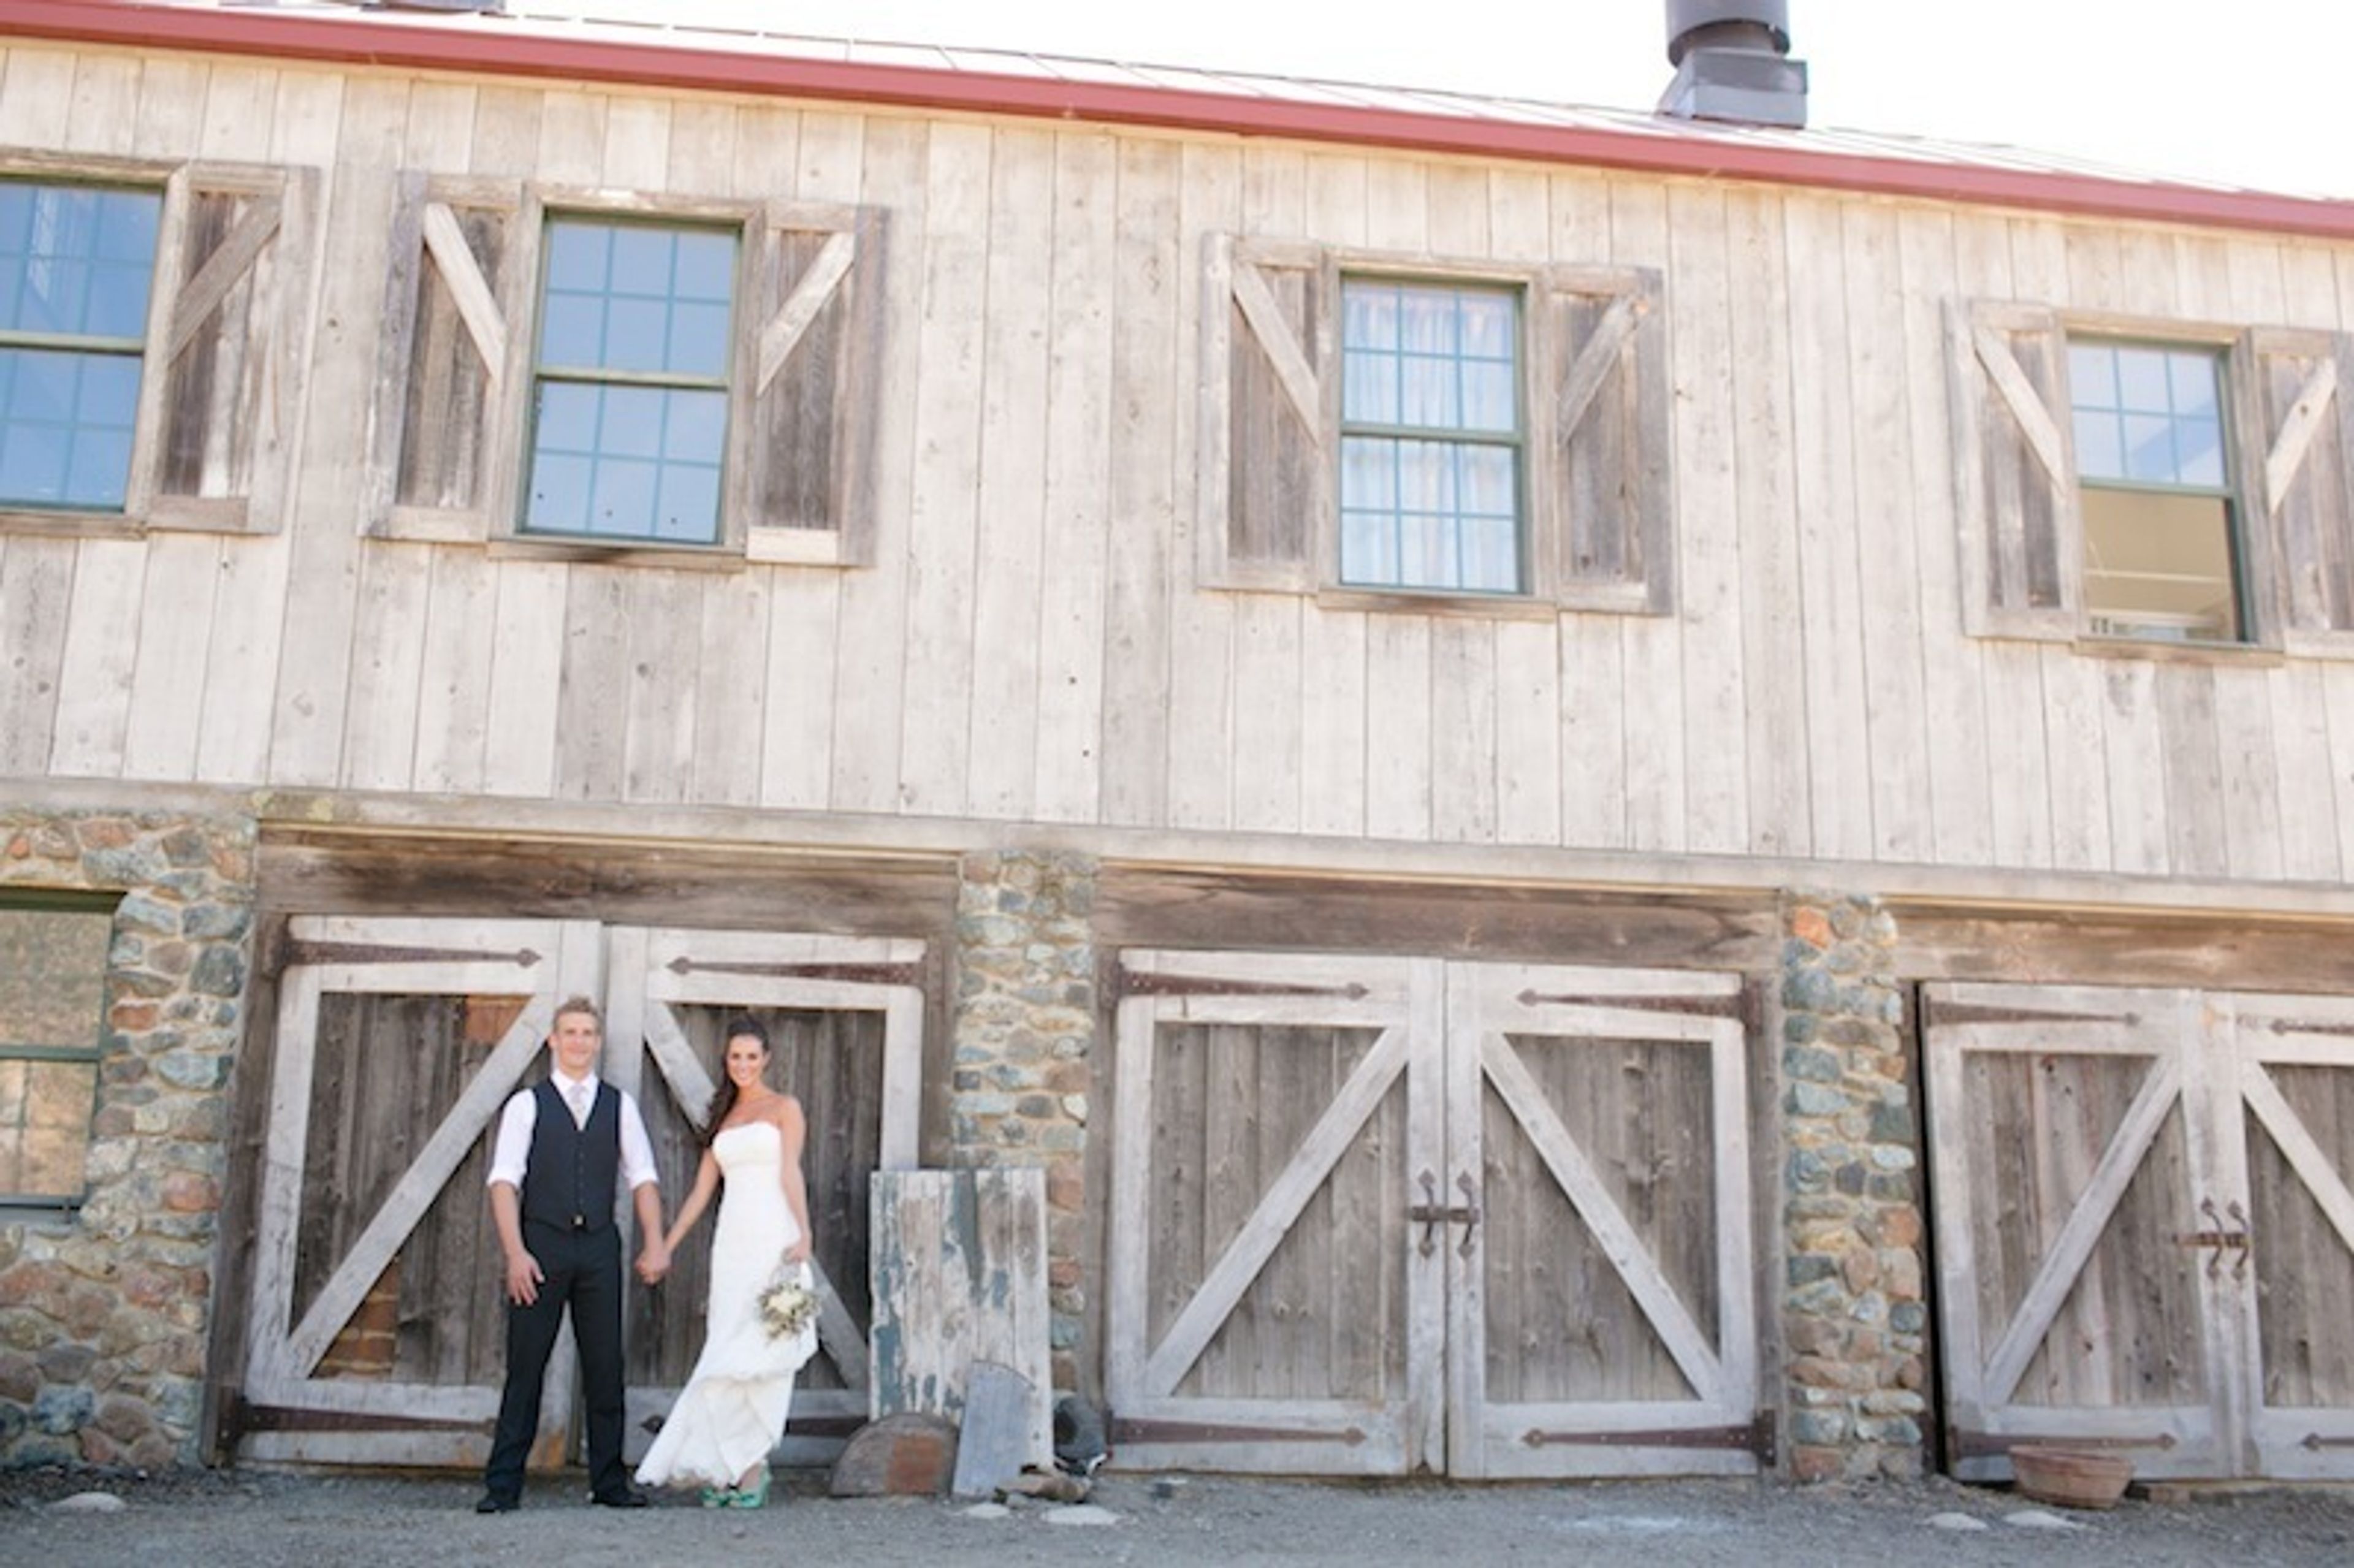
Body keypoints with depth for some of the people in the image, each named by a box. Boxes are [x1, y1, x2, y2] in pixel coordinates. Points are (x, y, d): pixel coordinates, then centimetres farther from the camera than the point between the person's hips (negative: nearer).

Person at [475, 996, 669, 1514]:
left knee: (605, 1366, 6)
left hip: (599, 1245, 3)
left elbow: (642, 1179, 7)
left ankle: (609, 1481, 16)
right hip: (541, 1244, -2)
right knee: (525, 1367, 0)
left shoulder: (620, 1105, 10)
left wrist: (655, 1244, -4)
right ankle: (503, 1485, 8)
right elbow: (505, 1181, -4)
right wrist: (515, 1252, -14)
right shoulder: (527, 1104, 2)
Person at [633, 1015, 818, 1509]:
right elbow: (701, 1191, 18)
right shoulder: (723, 1117, 19)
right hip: (731, 1243, 5)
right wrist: (665, 1247, 14)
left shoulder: (784, 1108, 4)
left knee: (761, 1354, -8)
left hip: (772, 1240, -5)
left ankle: (751, 1467, -4)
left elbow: (791, 1173, -8)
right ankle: (728, 1468, 5)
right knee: (726, 1353, 1)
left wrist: (804, 1234, -22)